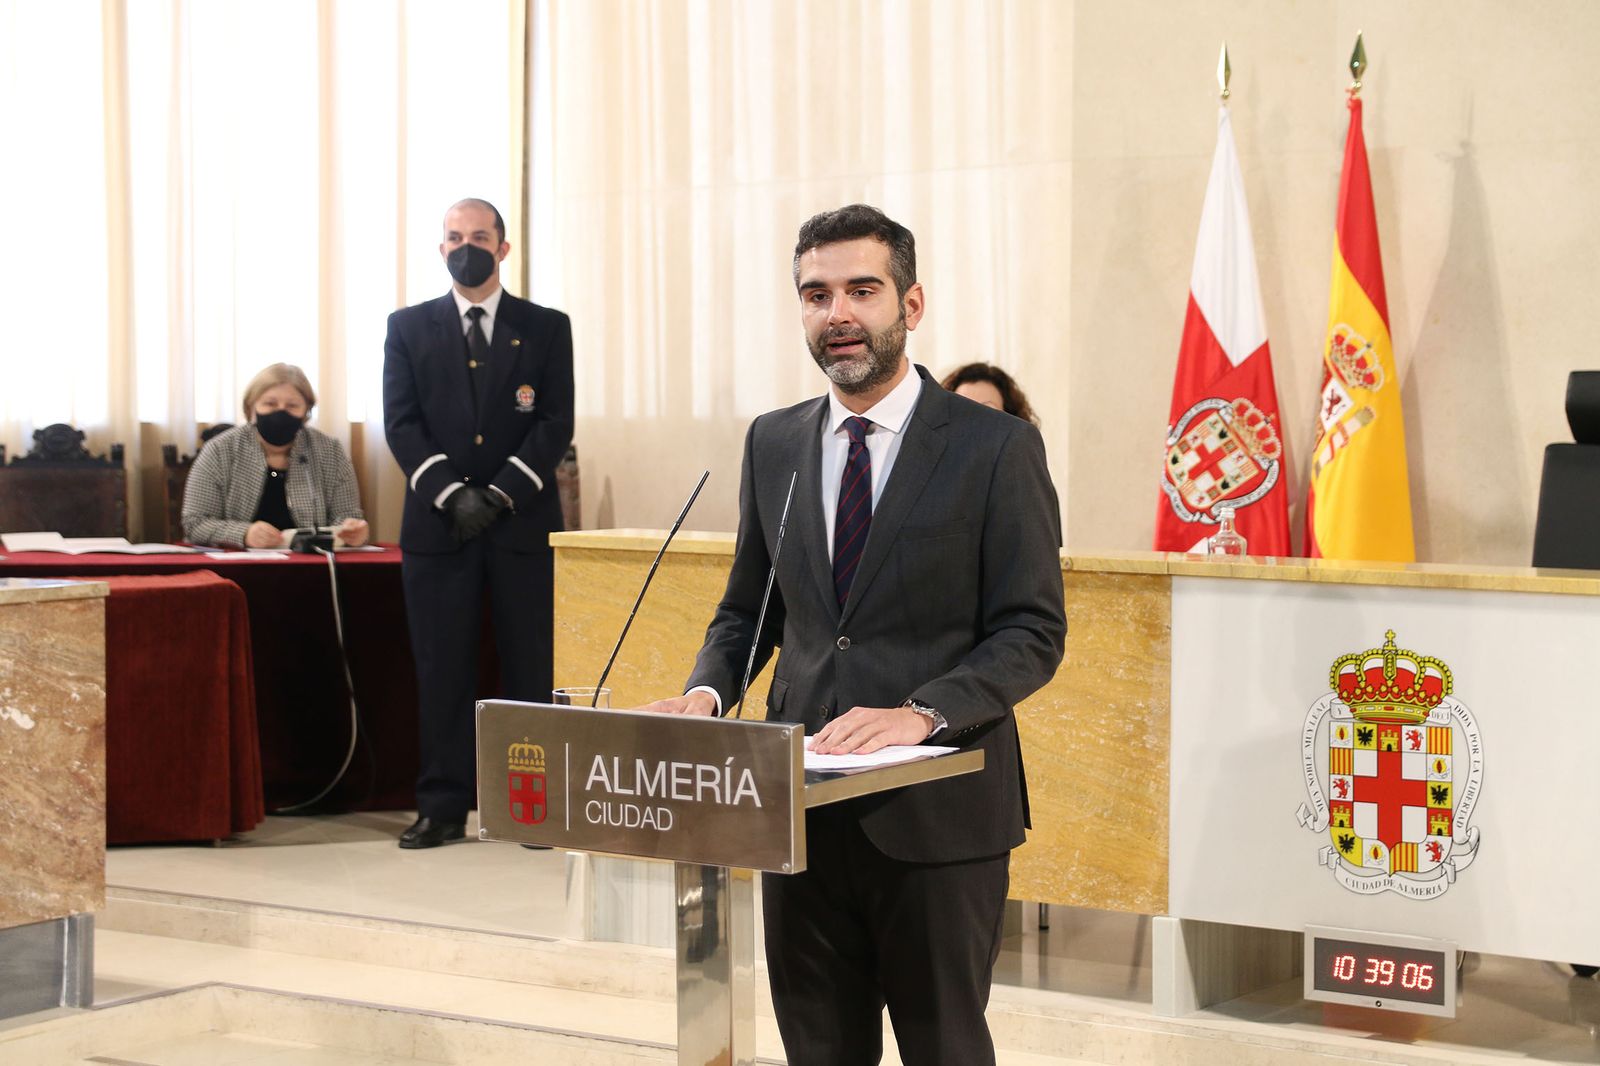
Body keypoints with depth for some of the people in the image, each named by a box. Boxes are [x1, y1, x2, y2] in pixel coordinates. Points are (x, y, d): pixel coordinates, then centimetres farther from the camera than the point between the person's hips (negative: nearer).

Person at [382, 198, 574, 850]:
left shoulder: (546, 329, 8)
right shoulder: (409, 328, 10)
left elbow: (556, 424, 0)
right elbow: (401, 423, 1)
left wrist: (500, 494, -12)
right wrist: (452, 494, -12)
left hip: (524, 524, 0)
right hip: (436, 525, 1)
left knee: (530, 667, 1)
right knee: (442, 671, 1)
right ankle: (444, 807, 7)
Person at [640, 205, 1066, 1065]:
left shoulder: (996, 448, -6)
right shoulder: (772, 444, 10)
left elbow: (1033, 632, -9)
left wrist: (921, 713, -24)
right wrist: (706, 692, -4)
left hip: (936, 810, -4)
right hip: (803, 804, 4)